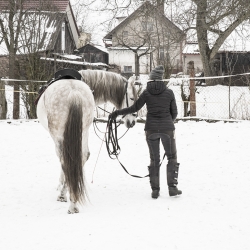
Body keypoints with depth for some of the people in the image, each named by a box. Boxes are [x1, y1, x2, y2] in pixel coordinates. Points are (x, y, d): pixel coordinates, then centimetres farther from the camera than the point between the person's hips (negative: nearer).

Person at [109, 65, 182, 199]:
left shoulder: (146, 93, -3)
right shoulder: (169, 93, -2)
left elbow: (135, 108, -1)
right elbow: (174, 112, 4)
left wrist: (118, 112, 9)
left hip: (151, 129, 1)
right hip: (167, 128, -1)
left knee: (154, 159, 11)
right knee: (172, 158, 13)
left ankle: (155, 190, 8)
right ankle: (172, 187, 6)